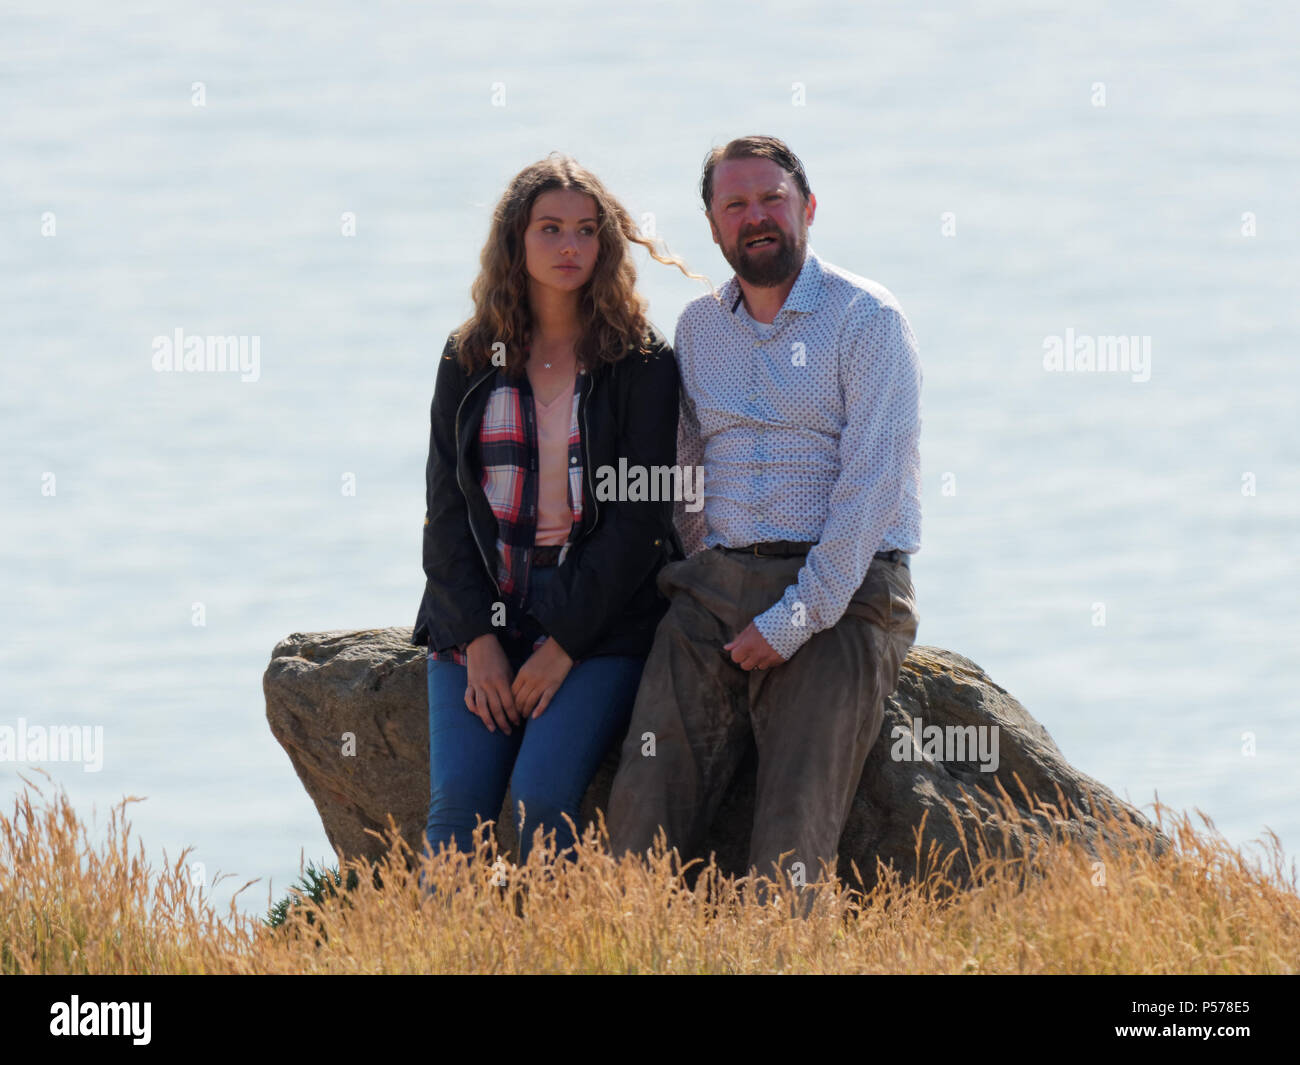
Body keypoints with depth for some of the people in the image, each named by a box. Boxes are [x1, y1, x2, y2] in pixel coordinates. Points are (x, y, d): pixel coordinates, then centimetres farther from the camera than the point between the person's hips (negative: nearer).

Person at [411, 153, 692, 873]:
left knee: (542, 798, -21)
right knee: (457, 802, -13)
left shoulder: (640, 363, 1)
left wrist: (562, 645, -11)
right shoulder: (469, 360, 10)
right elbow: (445, 504, 7)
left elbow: (639, 517, -4)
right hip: (478, 613, 3)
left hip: (599, 617, -3)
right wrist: (478, 638, -6)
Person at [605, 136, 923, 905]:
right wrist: (696, 541, 5)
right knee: (644, 811, -11)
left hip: (839, 591, -5)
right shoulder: (698, 327, 17)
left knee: (793, 842, -16)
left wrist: (793, 621, -14)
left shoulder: (867, 320, -2)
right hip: (712, 589, 5)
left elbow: (871, 486, -9)